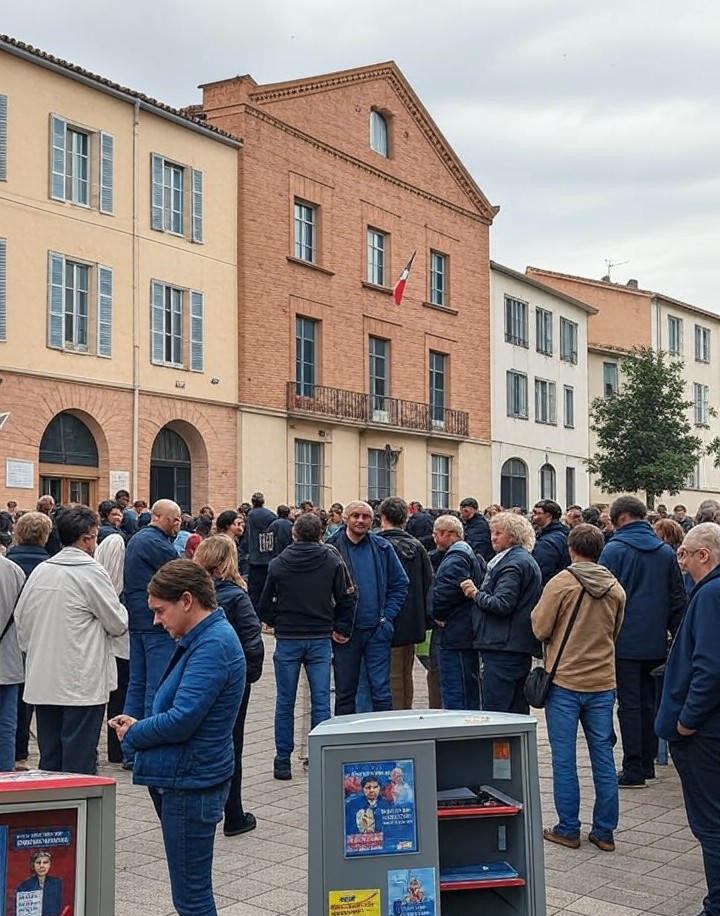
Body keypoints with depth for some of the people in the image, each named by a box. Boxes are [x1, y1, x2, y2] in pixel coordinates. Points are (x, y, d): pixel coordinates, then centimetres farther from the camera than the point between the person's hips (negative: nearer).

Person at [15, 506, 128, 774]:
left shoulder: (40, 571, 5)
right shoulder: (91, 572, -12)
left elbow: (21, 618, 11)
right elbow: (118, 624, -7)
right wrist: (119, 609, 14)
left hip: (43, 681, 6)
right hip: (83, 681, -6)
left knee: (49, 759, 13)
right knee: (80, 763, 0)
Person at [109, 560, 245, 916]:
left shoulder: (212, 646, -22)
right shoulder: (201, 639, 11)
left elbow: (180, 721, -26)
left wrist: (133, 735, -8)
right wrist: (139, 724, 3)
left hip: (191, 784, -10)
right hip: (182, 778, 10)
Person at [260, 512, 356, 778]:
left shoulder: (278, 564, -2)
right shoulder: (332, 561, -2)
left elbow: (265, 604, 1)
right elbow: (347, 599, -1)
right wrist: (341, 629, 9)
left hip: (287, 639, 0)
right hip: (321, 639, 0)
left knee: (285, 703, 8)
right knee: (321, 702, 6)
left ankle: (283, 762, 12)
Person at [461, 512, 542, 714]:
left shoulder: (513, 564, -13)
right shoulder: (527, 560, 20)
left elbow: (502, 604, -20)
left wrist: (476, 594, -6)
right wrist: (479, 593, 12)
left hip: (503, 647, -11)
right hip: (522, 647, 11)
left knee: (494, 712, -7)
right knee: (518, 710, 14)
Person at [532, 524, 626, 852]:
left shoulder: (561, 583, -12)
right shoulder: (616, 589, 2)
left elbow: (541, 629, -8)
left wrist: (537, 612, 10)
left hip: (564, 681, -4)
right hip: (603, 682, 4)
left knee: (564, 758, 5)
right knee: (603, 757, 9)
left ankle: (568, 829, 10)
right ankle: (604, 831, 14)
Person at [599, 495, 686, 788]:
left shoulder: (614, 550, -9)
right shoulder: (666, 552, 6)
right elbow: (678, 598, 9)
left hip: (624, 642, -5)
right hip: (655, 641, 5)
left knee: (629, 705, -1)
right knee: (648, 703, 15)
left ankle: (633, 771, 1)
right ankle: (647, 764, 21)